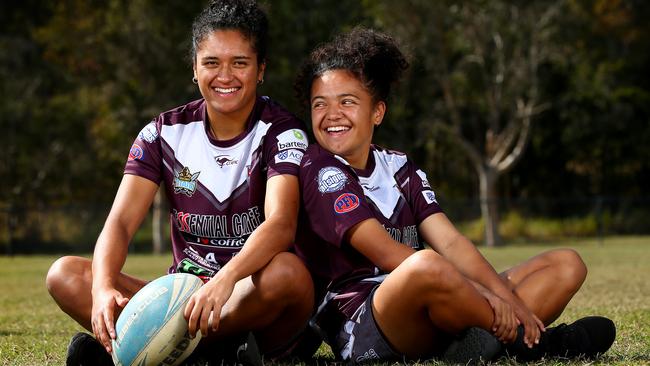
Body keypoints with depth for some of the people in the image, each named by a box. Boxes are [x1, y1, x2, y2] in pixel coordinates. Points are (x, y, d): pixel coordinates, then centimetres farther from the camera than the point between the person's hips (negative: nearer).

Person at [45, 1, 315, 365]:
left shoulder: (281, 131, -7)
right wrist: (103, 289, -30)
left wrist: (225, 280, -45)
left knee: (287, 270, -38)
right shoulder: (165, 133, 4)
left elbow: (281, 223, -25)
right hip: (185, 300, 4)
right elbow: (120, 222, -7)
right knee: (64, 273, -16)